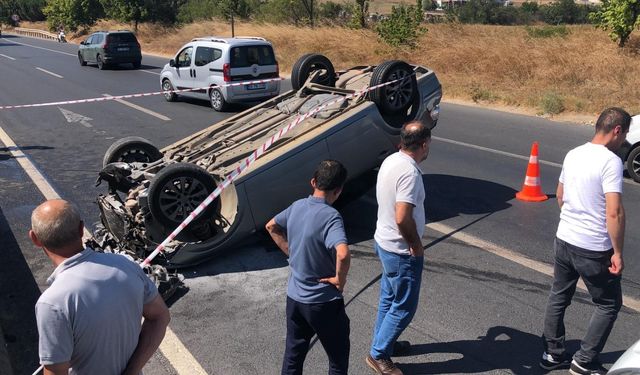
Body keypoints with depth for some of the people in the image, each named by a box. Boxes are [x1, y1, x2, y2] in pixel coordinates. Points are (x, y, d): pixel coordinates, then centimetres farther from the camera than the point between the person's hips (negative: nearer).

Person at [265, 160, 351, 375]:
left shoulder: (297, 206, -2)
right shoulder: (330, 216, -24)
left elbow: (271, 227, 16)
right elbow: (343, 254, -39)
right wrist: (339, 279, -21)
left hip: (294, 297, 7)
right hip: (323, 302, -6)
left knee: (293, 355, 20)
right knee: (338, 357, 14)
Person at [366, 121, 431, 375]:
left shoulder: (391, 160, 2)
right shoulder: (409, 172, -27)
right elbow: (403, 218, -34)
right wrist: (416, 245, -16)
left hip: (384, 242, 9)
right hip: (401, 251, -9)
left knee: (389, 298, 24)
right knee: (404, 307, 7)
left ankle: (382, 341, 40)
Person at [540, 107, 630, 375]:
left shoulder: (573, 155, 5)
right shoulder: (611, 162, -18)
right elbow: (614, 212, -23)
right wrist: (617, 252, -16)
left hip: (564, 240, 7)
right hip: (594, 249, -7)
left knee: (558, 298, 18)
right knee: (609, 305, 13)